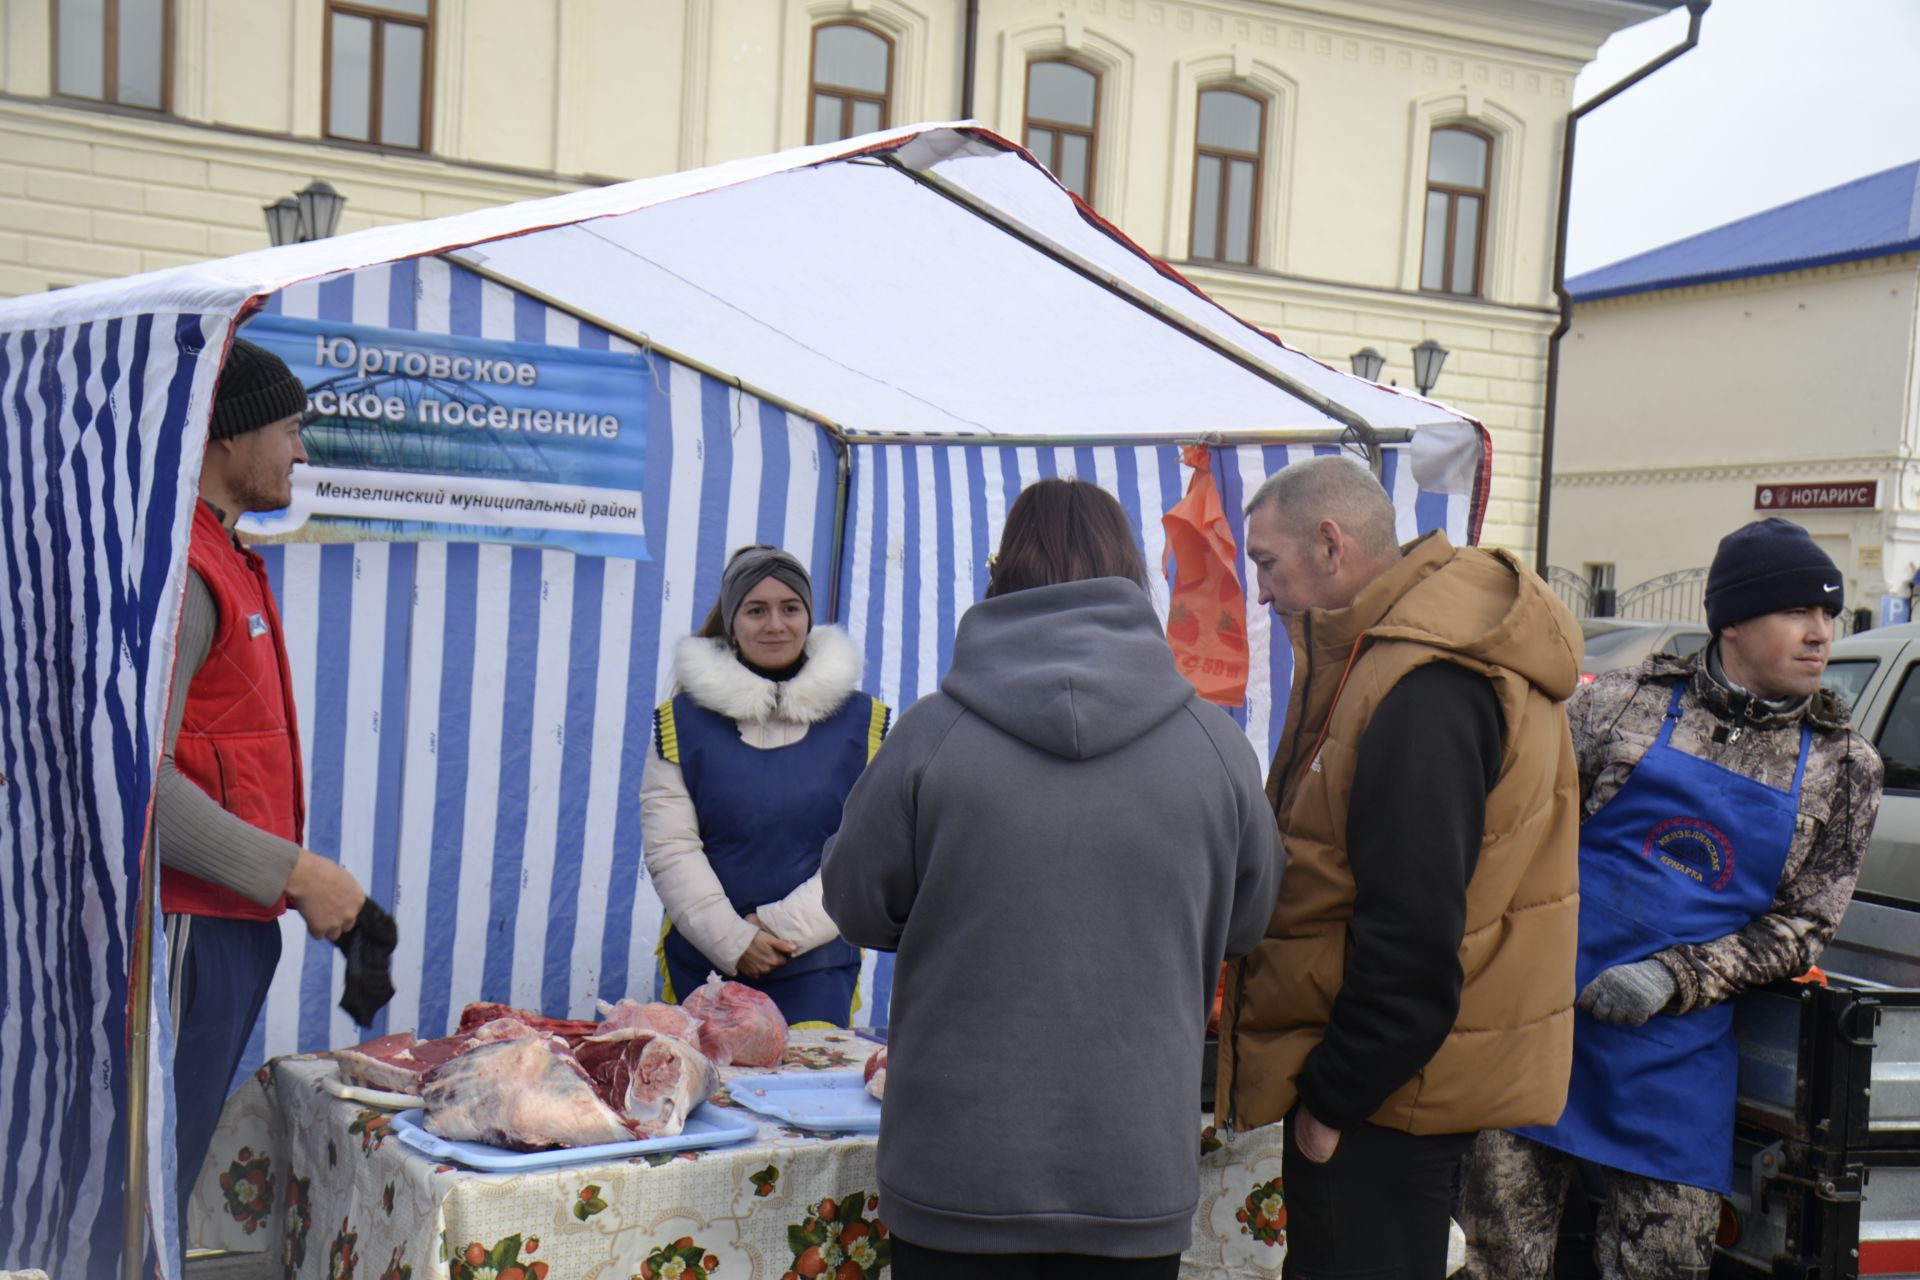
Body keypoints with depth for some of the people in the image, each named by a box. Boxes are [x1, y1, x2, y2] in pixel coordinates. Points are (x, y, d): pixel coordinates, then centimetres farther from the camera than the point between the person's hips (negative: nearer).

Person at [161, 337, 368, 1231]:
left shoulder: (220, 558, 17)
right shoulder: (176, 569, -14)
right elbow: (137, 781, -22)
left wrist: (316, 885, 13)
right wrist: (295, 873, -19)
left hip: (231, 923, 10)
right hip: (186, 925, -10)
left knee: (175, 1174, 15)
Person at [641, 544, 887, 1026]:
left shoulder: (862, 720, 4)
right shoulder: (682, 720, 4)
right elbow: (668, 848, -1)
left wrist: (784, 925, -11)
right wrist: (734, 940, -12)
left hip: (816, 964, 0)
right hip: (702, 960, 0)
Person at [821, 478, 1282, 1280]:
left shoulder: (931, 735, -12)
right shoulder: (1216, 746, -6)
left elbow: (858, 906, 1)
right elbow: (1244, 924, 8)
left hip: (958, 1174, -1)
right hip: (1139, 1174, 2)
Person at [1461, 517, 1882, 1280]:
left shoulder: (1843, 770, 6)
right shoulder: (1625, 704, 2)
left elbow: (1804, 927, 3)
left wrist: (1675, 979, -10)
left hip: (1679, 1046, 1)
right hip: (1546, 1013, -1)